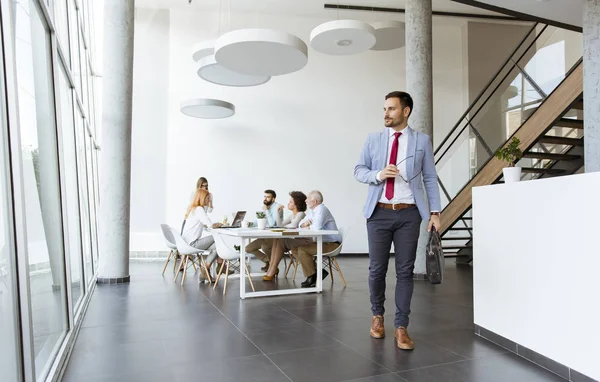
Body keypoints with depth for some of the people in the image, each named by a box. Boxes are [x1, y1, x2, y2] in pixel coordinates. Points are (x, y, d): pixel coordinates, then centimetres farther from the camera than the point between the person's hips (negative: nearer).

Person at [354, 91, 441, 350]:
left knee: (405, 271, 3)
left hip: (408, 214, -1)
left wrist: (435, 211, -2)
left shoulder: (422, 141, 5)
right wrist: (378, 175, -14)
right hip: (379, 213, 1)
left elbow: (430, 178, 4)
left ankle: (401, 327, 13)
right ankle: (377, 315, 30)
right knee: (377, 269, 7)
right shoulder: (373, 140, 7)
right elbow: (358, 170, 6)